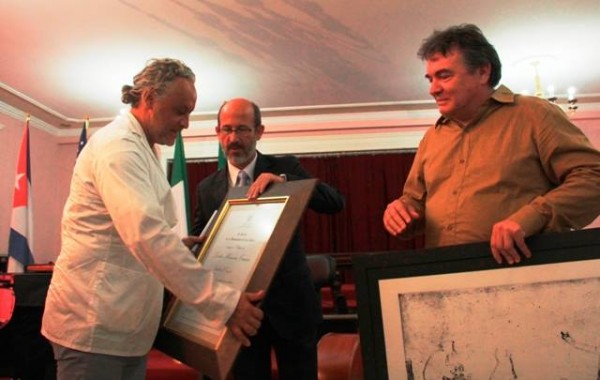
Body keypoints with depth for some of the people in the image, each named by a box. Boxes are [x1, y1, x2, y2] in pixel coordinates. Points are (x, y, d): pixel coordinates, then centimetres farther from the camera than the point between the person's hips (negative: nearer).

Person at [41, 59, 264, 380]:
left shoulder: (141, 148, 15)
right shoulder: (118, 145, -17)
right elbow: (146, 235, -31)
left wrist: (179, 245, 7)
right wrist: (222, 302, -32)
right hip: (94, 324, -9)